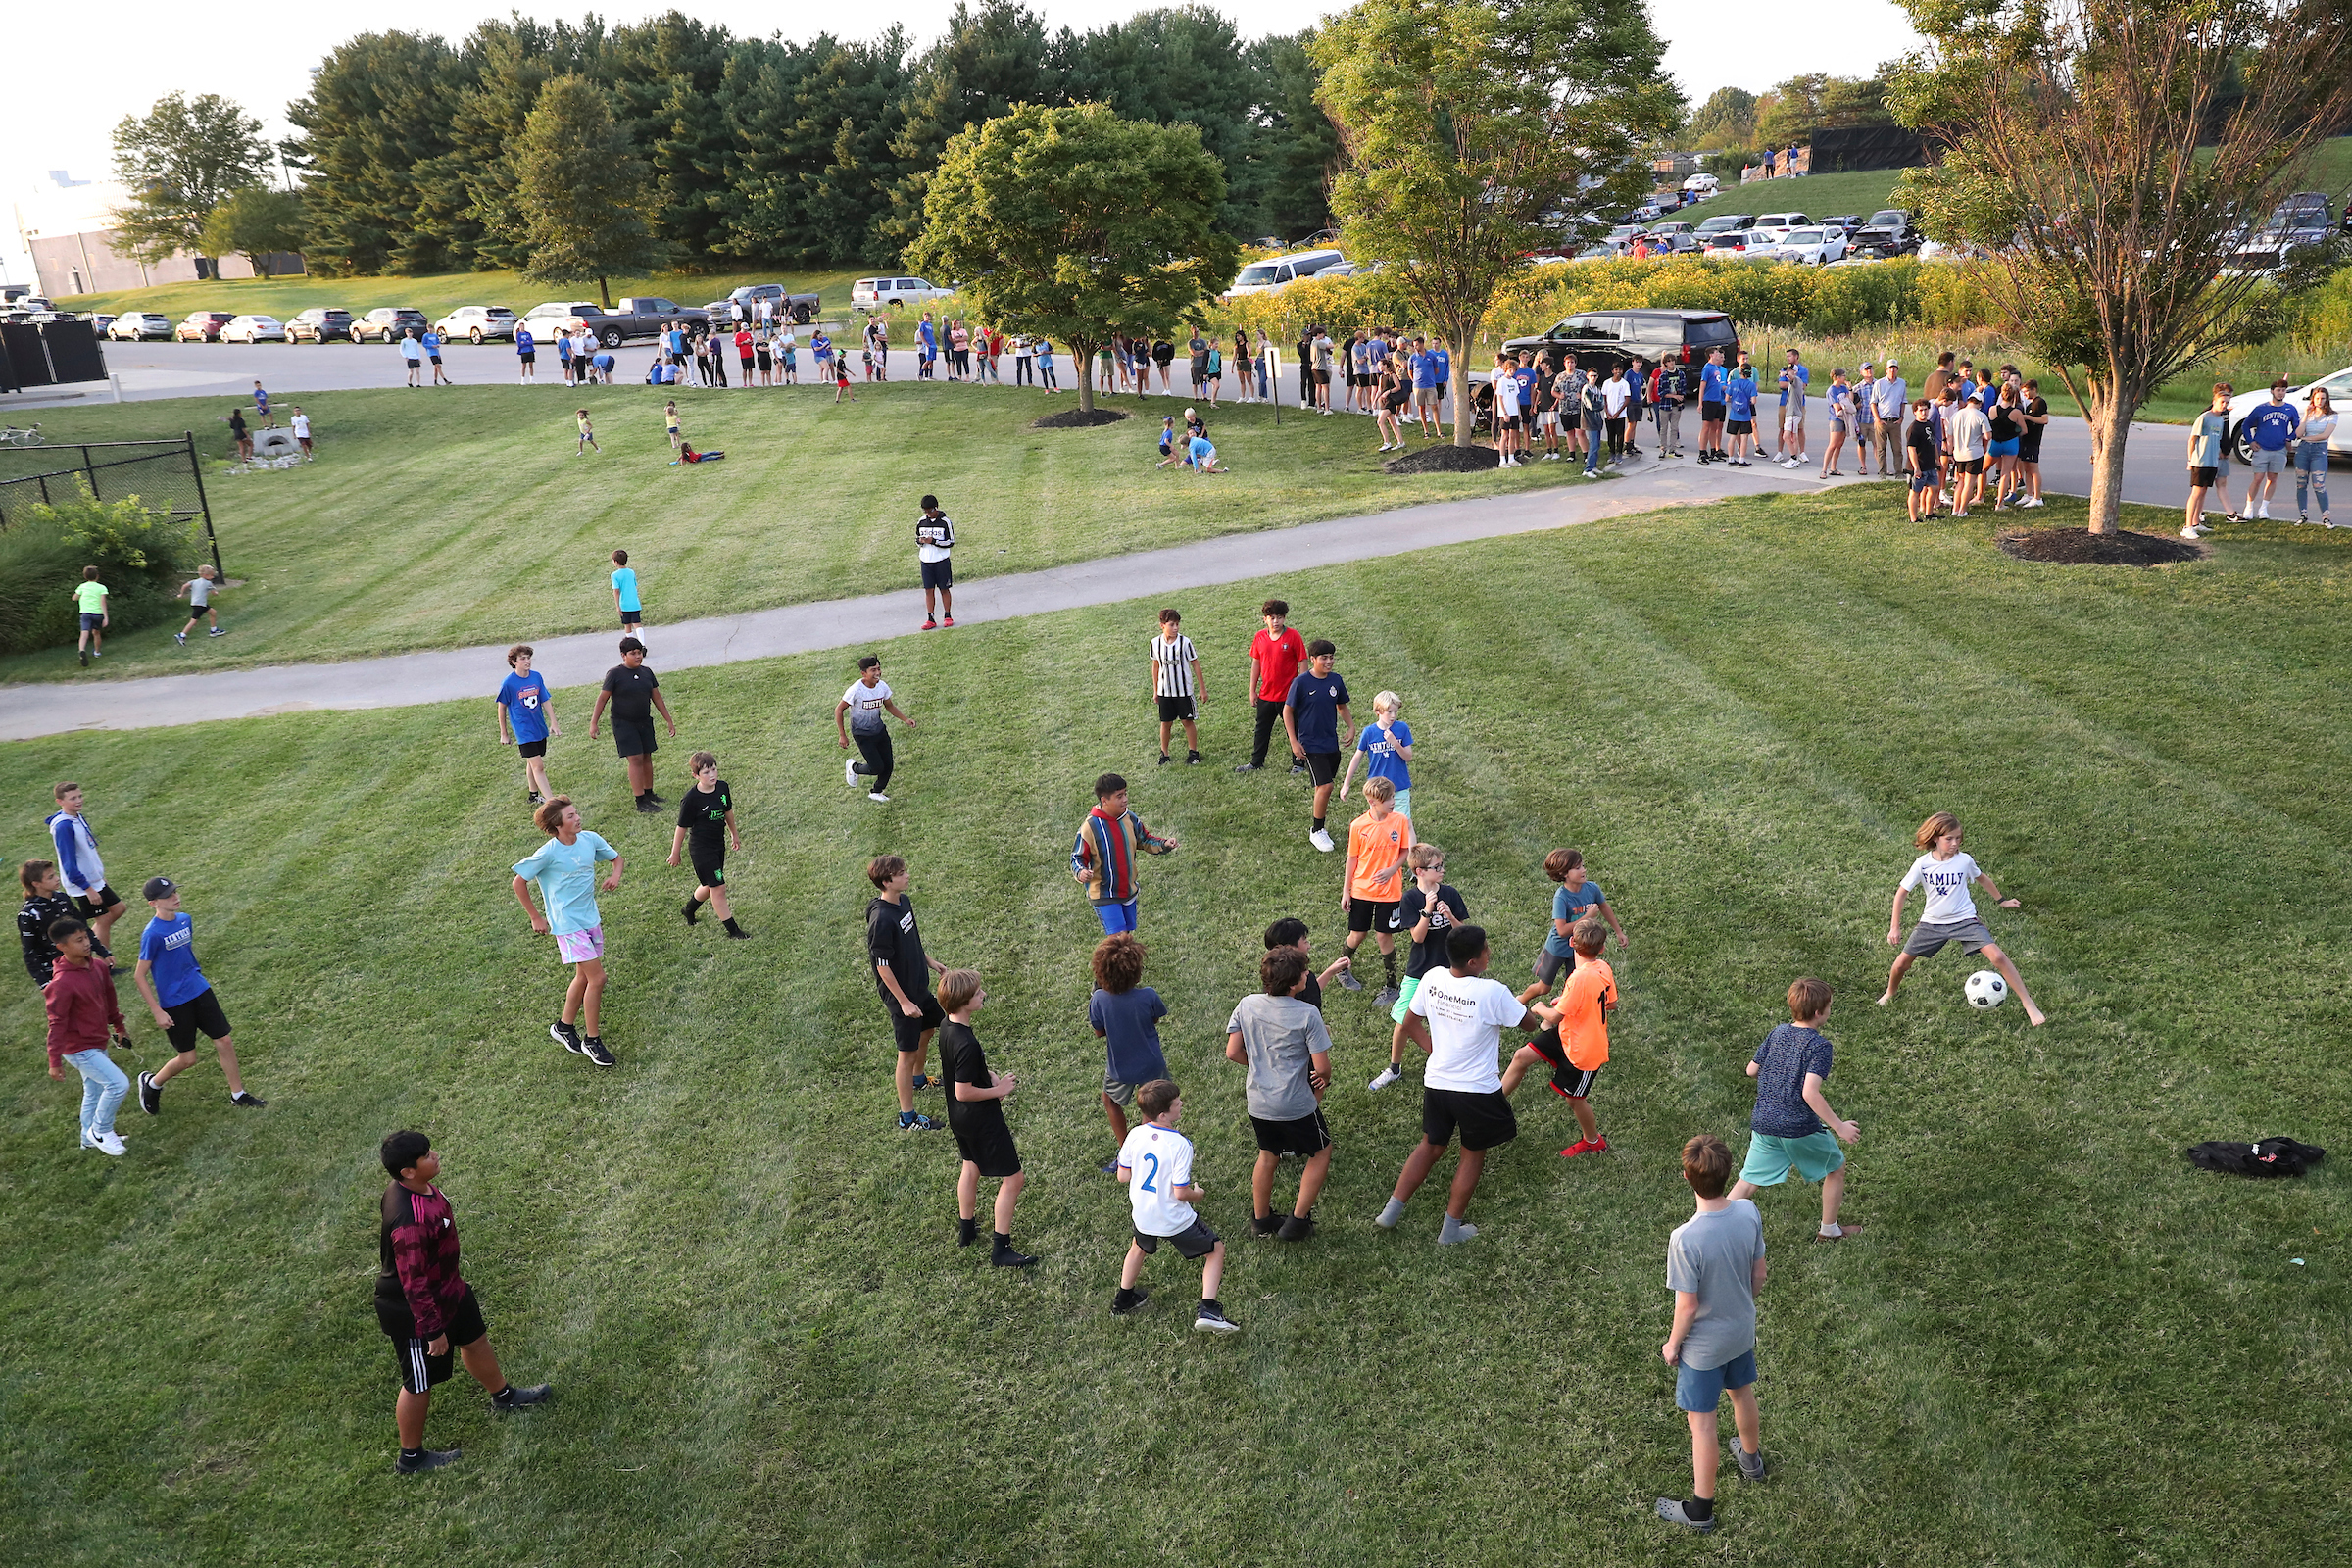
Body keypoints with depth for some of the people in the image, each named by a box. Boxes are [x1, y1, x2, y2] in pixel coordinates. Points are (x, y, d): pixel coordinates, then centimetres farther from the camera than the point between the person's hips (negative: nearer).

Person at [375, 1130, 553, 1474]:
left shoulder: (415, 1187, -11)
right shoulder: (410, 1222, -41)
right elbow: (413, 1283, -31)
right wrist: (432, 1330, -21)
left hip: (447, 1288, 9)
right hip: (416, 1309, -9)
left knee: (475, 1339, 29)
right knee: (420, 1381, 13)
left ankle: (504, 1396, 55)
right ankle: (411, 1457, 37)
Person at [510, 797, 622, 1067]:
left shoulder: (590, 839, -3)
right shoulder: (549, 853, -19)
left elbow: (616, 857, 14)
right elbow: (519, 882, -10)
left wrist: (616, 875, -8)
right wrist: (536, 918, -5)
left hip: (591, 919, 7)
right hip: (568, 925, -7)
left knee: (584, 977, 17)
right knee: (597, 977, -9)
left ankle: (564, 1027, 38)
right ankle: (591, 1040, 5)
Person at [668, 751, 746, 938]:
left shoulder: (722, 787, -5)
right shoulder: (691, 799, -22)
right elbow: (682, 827, -12)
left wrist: (735, 834, 25)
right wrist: (675, 853, -4)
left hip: (719, 844, 7)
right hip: (701, 848, -7)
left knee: (710, 885, 20)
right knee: (718, 888, -4)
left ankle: (689, 910, 47)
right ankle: (732, 930, 6)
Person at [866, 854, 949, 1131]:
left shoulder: (904, 901, -3)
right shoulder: (881, 919, -30)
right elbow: (883, 966, -24)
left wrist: (930, 961, 19)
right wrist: (903, 1002, -21)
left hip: (919, 985, 9)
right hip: (901, 994, -9)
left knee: (928, 1029, 28)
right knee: (908, 1053, 2)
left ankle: (918, 1080, 54)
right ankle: (907, 1118, 17)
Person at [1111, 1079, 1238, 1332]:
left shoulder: (1135, 1135, -10)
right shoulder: (1180, 1145, -25)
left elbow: (1123, 1175, 0)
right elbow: (1180, 1193, -23)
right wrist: (1197, 1194, -1)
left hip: (1142, 1215, 5)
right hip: (1175, 1220, -5)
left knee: (1139, 1247, 36)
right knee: (1216, 1251, 14)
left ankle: (1123, 1300, 49)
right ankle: (1207, 1310, 4)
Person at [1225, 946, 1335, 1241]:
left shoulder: (1246, 1005, -7)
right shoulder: (1308, 1014, -20)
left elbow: (1232, 1052, -1)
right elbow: (1322, 1068, -16)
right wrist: (1324, 1080, 7)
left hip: (1258, 1103, 5)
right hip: (1297, 1105, -5)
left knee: (1267, 1155, 27)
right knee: (1321, 1153, 19)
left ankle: (1260, 1219, 38)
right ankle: (1298, 1221, 18)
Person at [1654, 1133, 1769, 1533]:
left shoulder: (1685, 1239, -36)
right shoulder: (1748, 1212, -19)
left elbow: (1687, 1307, -24)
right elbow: (1759, 1273, -3)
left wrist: (1672, 1344, -6)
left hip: (1704, 1346, -6)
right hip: (1743, 1331, 6)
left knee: (1702, 1424, 12)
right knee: (1743, 1395, 31)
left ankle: (1700, 1510, 28)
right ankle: (1751, 1459, 58)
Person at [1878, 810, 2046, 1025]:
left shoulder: (1964, 860, -9)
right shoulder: (1923, 864, -11)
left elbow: (1983, 878, 14)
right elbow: (1901, 892, -3)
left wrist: (2001, 900, 25)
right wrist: (1894, 927, -5)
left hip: (1964, 920, -1)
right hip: (1932, 923, 1)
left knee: (1997, 956, -19)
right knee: (1902, 962, 1)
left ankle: (2029, 1005, -12)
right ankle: (1890, 994, 33)